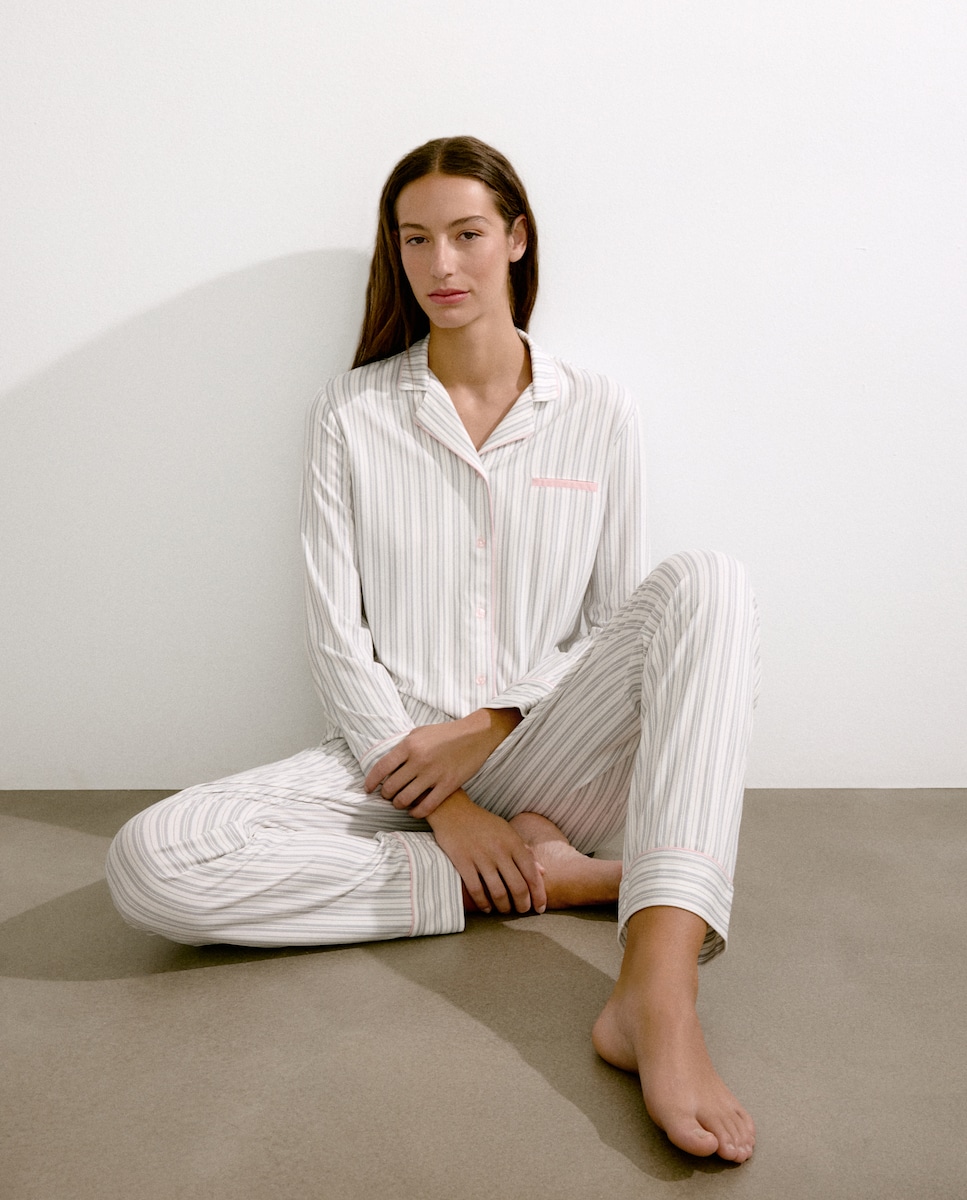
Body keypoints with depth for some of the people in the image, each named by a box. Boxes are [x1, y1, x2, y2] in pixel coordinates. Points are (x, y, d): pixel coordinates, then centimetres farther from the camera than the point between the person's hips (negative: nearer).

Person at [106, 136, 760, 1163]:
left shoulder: (597, 413, 5)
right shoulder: (350, 414, 3)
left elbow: (620, 625, 6)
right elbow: (335, 637, -2)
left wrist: (489, 728, -10)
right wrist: (444, 807, -10)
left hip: (538, 760, 0)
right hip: (390, 756, 0)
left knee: (705, 582, -26)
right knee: (149, 863, -25)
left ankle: (657, 998, -40)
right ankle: (544, 878, -17)